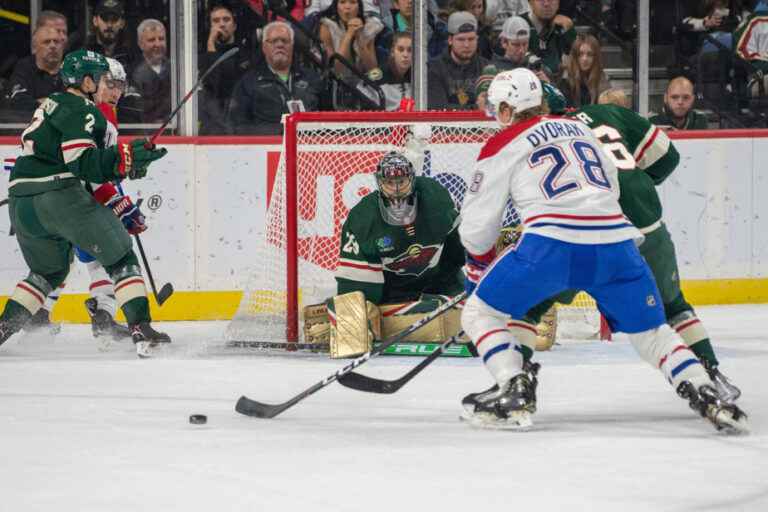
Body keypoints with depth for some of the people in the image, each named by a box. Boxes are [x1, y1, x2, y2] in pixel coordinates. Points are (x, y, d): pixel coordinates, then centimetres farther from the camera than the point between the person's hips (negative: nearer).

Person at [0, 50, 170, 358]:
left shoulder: (52, 106, 27)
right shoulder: (80, 110, -4)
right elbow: (84, 163, -16)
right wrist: (127, 158, -15)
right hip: (57, 195, -9)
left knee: (49, 271, 26)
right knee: (120, 257, 0)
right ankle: (141, 329, -12)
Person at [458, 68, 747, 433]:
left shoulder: (502, 146, 11)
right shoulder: (579, 129, 26)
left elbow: (478, 224, 13)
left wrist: (477, 270, 30)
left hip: (552, 246, -5)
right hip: (615, 245, 5)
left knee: (480, 312, 11)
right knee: (650, 331, 18)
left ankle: (515, 392, -7)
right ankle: (707, 397, 0)